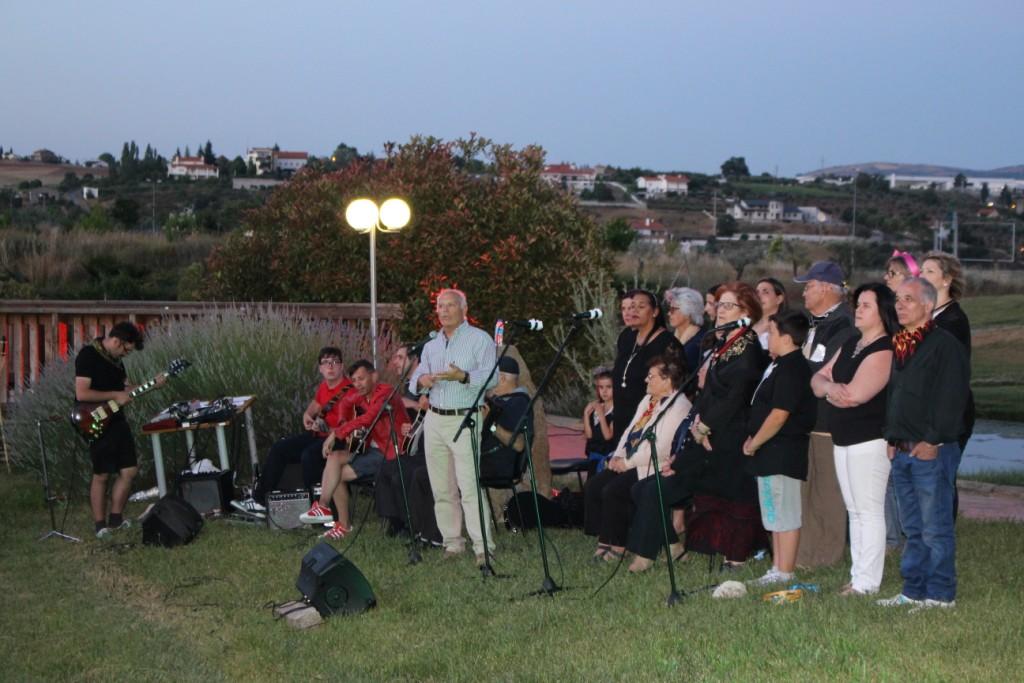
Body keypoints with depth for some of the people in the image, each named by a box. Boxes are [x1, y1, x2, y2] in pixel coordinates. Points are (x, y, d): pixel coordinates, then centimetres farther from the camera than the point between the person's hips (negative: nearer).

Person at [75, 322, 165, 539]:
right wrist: (115, 395, -19)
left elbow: (125, 387, 20)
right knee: (101, 475, -2)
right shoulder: (88, 356, -16)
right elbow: (81, 393, -24)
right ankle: (101, 525, 7)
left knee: (129, 470, 8)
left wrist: (152, 384, 7)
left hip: (117, 421, 9)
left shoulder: (115, 358, 11)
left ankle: (116, 518, 19)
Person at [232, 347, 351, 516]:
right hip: (318, 434, 9)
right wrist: (307, 416, 8)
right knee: (279, 448, 2)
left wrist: (325, 429, -30)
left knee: (309, 455, -35)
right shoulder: (323, 387, 8)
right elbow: (315, 406, 30)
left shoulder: (349, 390, -18)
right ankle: (260, 499, 7)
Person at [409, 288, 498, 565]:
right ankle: (452, 542, 13)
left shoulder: (479, 339, -1)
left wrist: (463, 376, -30)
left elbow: (491, 376, -12)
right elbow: (416, 376, 15)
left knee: (469, 485, -13)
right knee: (441, 487, 6)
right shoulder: (431, 343, 18)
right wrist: (421, 380, -10)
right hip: (434, 420, 6)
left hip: (465, 420, -6)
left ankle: (483, 546, -13)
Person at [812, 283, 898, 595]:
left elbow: (855, 393, -24)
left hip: (870, 442, -9)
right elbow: (818, 379, 13)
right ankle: (857, 576, 20)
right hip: (843, 441, 9)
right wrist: (829, 386, -10)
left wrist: (830, 389, -4)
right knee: (855, 512, 13)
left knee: (870, 512, -5)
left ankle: (867, 582, -1)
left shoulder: (885, 350, -15)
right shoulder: (850, 344, 14)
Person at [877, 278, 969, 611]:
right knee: (913, 529, 14)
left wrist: (932, 441, -18)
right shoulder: (899, 346, 17)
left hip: (932, 452, -8)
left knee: (935, 529, -4)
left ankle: (940, 595, 3)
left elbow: (950, 399, -16)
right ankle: (914, 590, 21)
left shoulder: (945, 345, -10)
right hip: (902, 452, 8)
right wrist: (892, 439, 15)